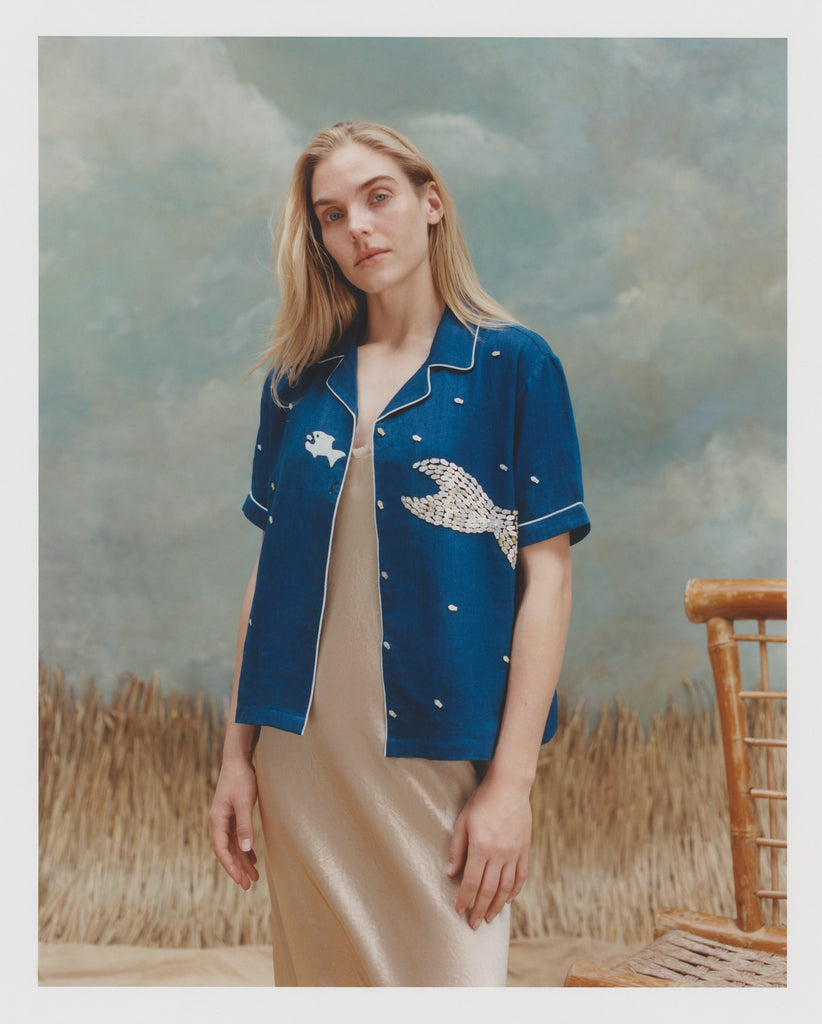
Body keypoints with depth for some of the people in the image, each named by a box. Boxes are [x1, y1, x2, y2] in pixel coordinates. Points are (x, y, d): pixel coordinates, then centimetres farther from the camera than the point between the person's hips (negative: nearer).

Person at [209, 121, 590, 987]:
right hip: (303, 747, 4)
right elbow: (271, 566, 11)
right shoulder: (297, 380, 9)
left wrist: (512, 782, -11)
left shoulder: (512, 365, -3)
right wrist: (238, 752, 7)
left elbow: (546, 574, -6)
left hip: (443, 752, -3)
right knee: (319, 975, 14)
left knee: (449, 968, 5)